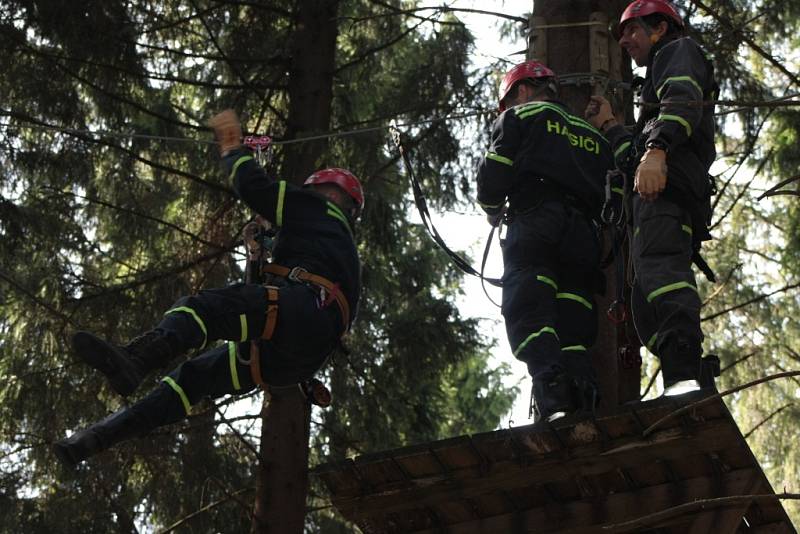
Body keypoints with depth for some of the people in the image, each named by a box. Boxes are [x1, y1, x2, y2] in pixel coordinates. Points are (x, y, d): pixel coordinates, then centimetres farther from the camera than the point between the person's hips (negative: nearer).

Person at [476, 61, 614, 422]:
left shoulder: (519, 117, 16)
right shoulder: (594, 137, 33)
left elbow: (492, 176, 6)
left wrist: (493, 214, 22)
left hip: (535, 222, -5)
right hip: (584, 236, 5)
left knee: (527, 315, -19)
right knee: (573, 330, 1)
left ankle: (553, 394, -42)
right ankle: (584, 403, -22)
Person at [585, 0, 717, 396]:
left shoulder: (679, 51, 15)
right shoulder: (659, 80, 42)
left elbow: (682, 100, -10)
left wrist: (657, 149, -26)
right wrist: (609, 127, 45)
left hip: (670, 185, -10)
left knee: (657, 266, -31)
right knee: (646, 304, 0)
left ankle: (685, 376, -49)